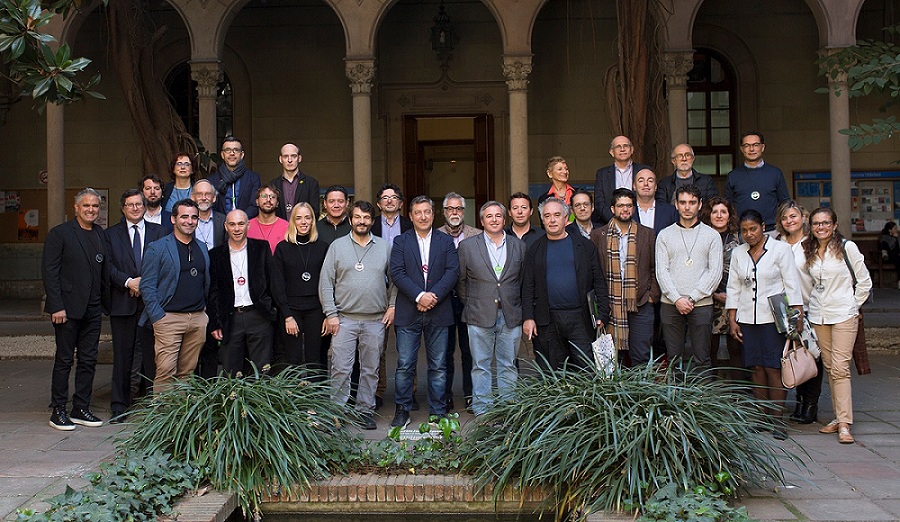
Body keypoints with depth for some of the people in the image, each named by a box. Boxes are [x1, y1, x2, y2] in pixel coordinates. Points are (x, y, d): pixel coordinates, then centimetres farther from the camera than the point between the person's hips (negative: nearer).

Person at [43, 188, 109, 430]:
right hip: (68, 308, -5)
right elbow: (49, 272, -9)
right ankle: (58, 411, 11)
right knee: (64, 360, 1)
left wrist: (106, 303, 9)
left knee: (89, 360, 9)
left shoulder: (101, 235, 12)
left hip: (92, 309, 5)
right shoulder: (60, 233, -5)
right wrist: (56, 306, -15)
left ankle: (81, 408, 18)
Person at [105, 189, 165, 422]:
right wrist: (128, 282, -13)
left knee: (152, 354, 1)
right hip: (122, 303, 0)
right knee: (122, 356, 4)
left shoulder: (158, 232, 10)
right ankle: (119, 406, 12)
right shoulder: (111, 234, 10)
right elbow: (109, 266, 2)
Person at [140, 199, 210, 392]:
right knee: (166, 372, -10)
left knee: (188, 372, 7)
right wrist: (157, 317, -9)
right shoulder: (157, 248, 0)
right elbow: (147, 286, -3)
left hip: (198, 318, 5)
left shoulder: (203, 248, 16)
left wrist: (206, 311, 10)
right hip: (169, 317, -4)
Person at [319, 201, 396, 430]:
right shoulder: (337, 246, 4)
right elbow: (326, 282, 2)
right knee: (340, 368, -4)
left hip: (376, 320, 2)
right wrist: (330, 314, -4)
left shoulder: (384, 247, 8)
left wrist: (392, 306, 3)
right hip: (344, 318, -1)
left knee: (371, 369, 8)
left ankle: (365, 411, 18)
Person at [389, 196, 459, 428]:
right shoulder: (401, 241, 7)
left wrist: (434, 295, -15)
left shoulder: (446, 241, 9)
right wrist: (419, 296, -16)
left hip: (438, 312, 1)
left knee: (438, 366, 6)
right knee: (404, 365, 1)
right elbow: (397, 273, -5)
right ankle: (402, 411, 13)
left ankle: (438, 412, 15)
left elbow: (453, 272, -1)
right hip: (408, 312, -1)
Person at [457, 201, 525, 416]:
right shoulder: (467, 246, 3)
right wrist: (470, 304, 7)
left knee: (508, 365, 7)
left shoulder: (519, 246, 8)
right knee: (481, 365, 3)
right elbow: (460, 281, 9)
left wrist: (517, 307, 8)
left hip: (510, 315, 2)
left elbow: (524, 281, 12)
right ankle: (482, 410, 10)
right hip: (480, 315, -1)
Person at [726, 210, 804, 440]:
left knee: (774, 369, -8)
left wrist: (797, 317, -7)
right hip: (747, 319, 4)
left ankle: (777, 419, -2)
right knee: (756, 369, 2)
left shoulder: (780, 249, 1)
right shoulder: (737, 253, 12)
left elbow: (792, 285, -1)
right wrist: (732, 320, 8)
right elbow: (733, 288, 14)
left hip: (774, 318, -4)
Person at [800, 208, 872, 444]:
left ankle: (844, 424, -11)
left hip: (843, 315, -5)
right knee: (830, 368, 7)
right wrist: (816, 302, 10)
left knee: (840, 369, -12)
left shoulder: (847, 247, -4)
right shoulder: (808, 251, 8)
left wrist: (852, 306, 2)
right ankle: (839, 417, 15)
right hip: (818, 316, 5)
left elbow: (864, 282, 2)